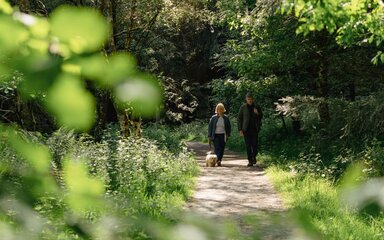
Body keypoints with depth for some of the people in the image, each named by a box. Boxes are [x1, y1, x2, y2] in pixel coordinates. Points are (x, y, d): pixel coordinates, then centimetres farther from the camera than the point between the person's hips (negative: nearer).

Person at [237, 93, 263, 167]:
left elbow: (261, 117, 17)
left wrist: (258, 113, -7)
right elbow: (239, 118, 4)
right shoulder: (243, 107, 2)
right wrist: (240, 129, -4)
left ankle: (254, 157, 21)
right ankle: (250, 161, 4)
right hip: (246, 129, -1)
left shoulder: (257, 107, 6)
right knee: (248, 145, -1)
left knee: (255, 144, -4)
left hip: (255, 129, 1)